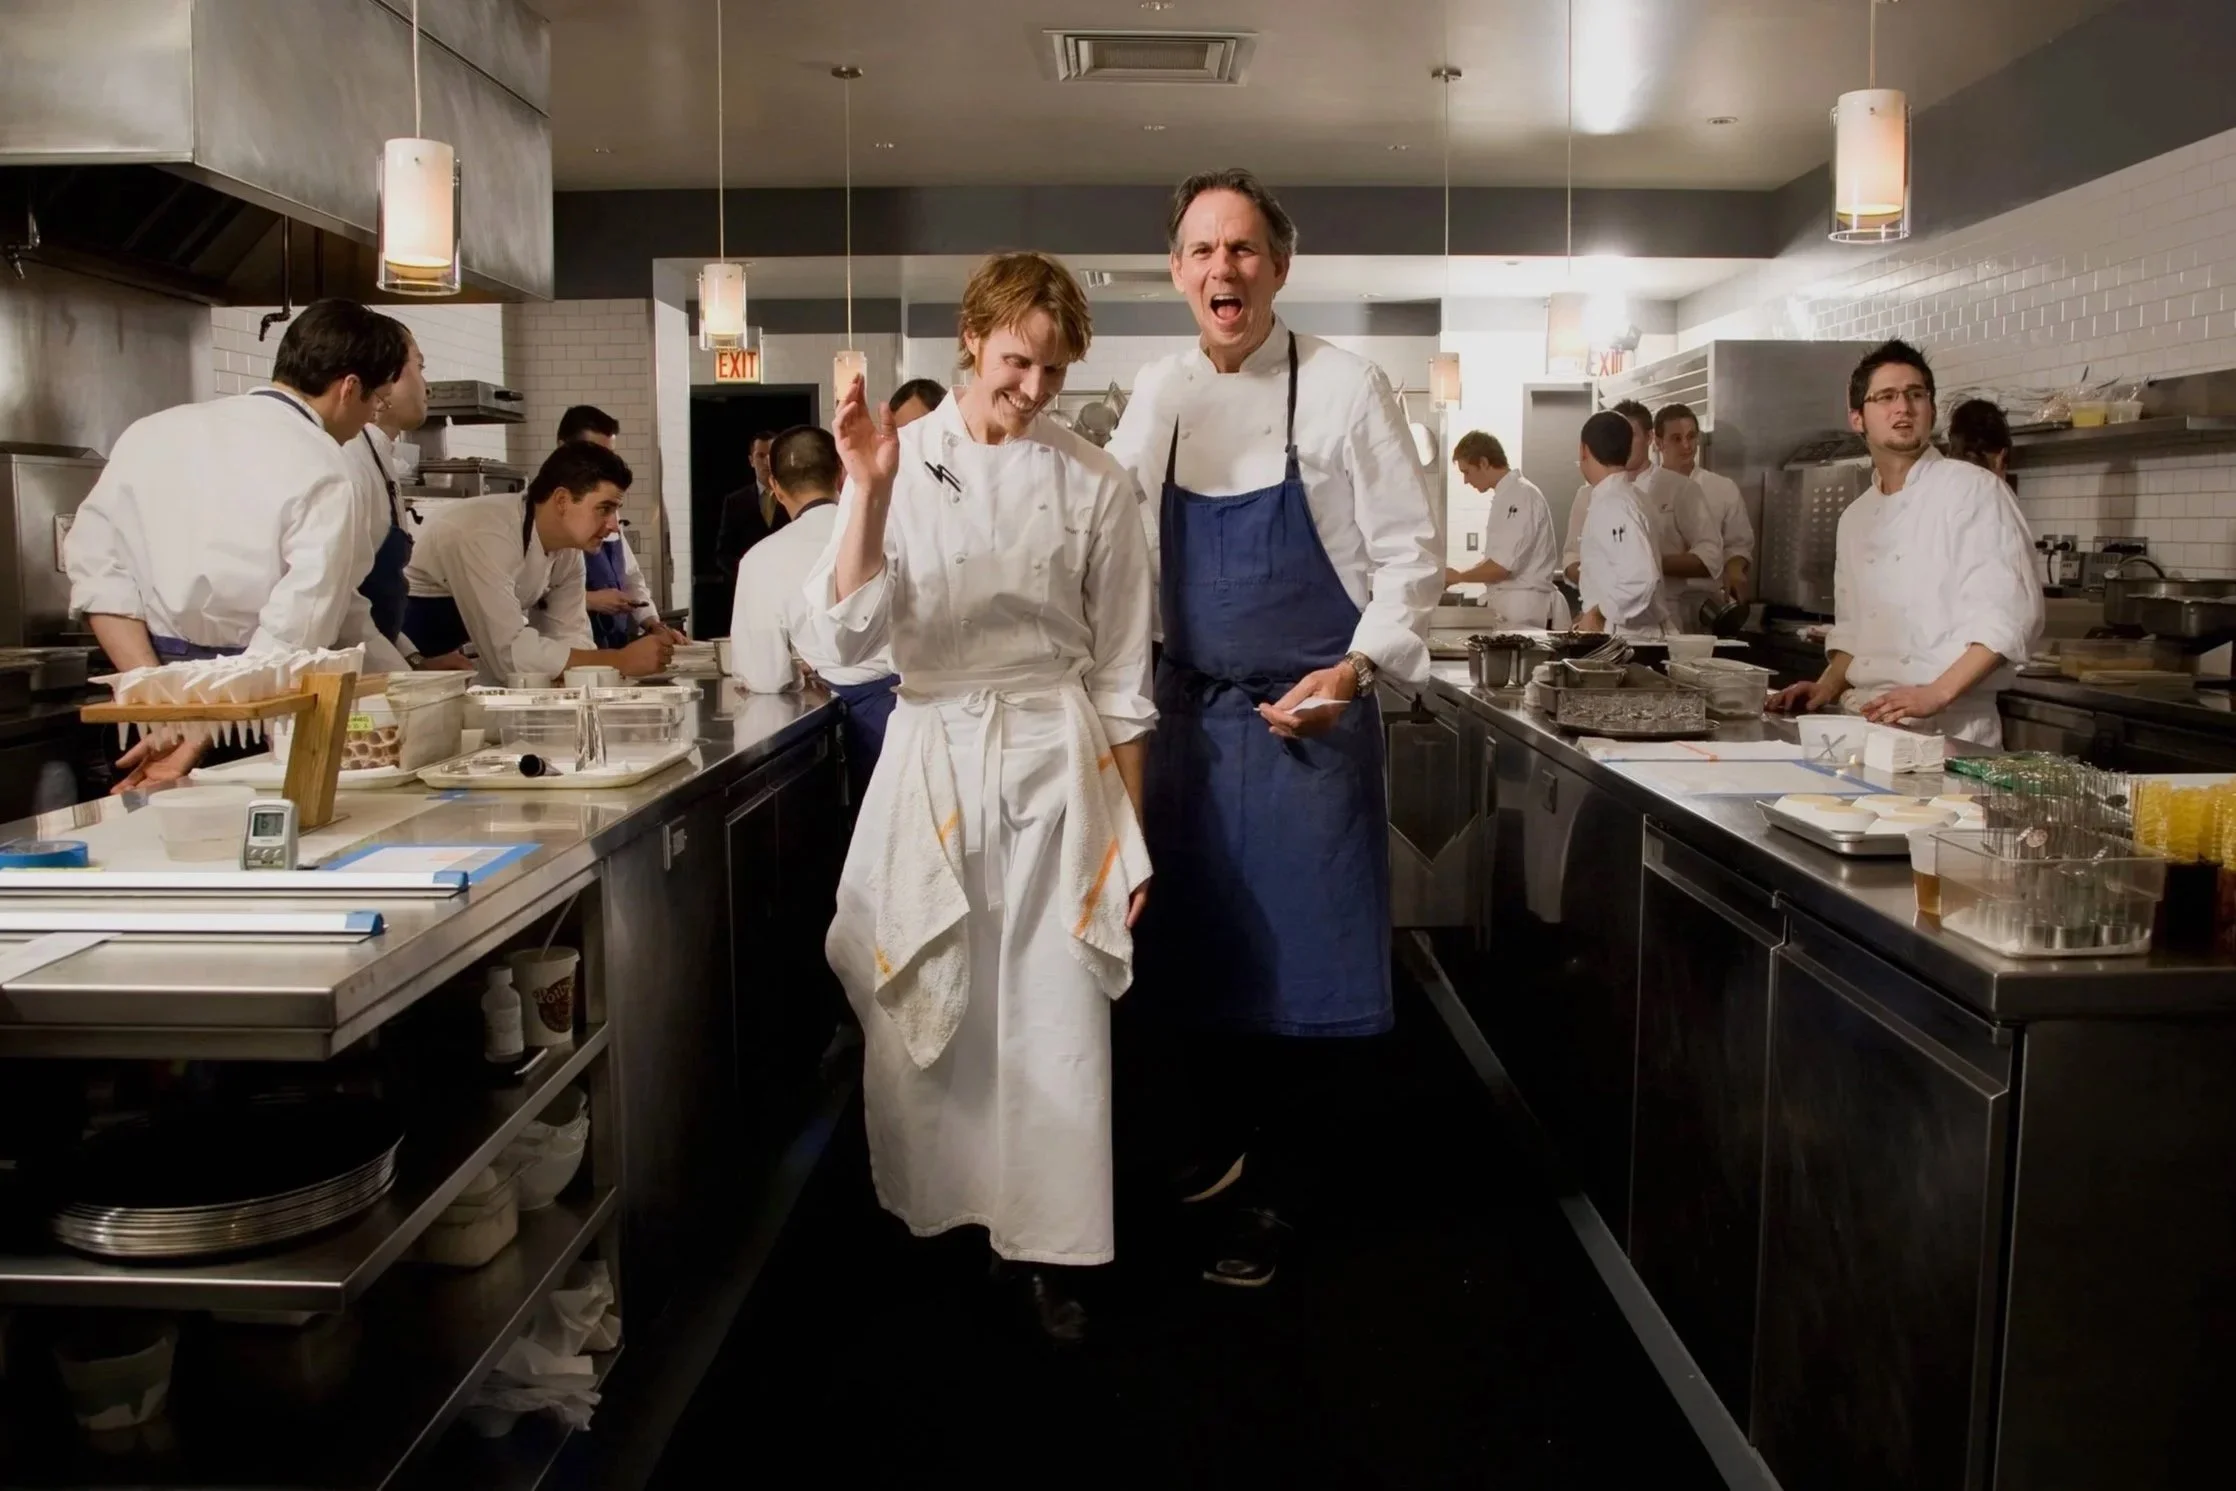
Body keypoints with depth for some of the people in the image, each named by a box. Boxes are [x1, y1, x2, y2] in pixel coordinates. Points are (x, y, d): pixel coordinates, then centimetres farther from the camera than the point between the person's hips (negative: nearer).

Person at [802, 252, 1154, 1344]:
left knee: (1054, 1010, 2)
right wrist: (869, 492, -19)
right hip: (933, 753, 1)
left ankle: (1045, 1243, 18)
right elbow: (846, 638, -9)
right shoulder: (901, 462, 1)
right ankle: (933, 1217, 30)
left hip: (1057, 761, 0)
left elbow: (1121, 675, 4)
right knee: (928, 1006, 7)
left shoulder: (1093, 483, 1)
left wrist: (1131, 833, 3)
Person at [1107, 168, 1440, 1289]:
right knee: (1190, 954, 8)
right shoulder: (1157, 397, 6)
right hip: (1188, 714, 4)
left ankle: (1261, 1189, 22)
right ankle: (1210, 1153, 29)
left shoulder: (1344, 388, -6)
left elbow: (1409, 553, -5)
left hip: (1309, 718, -3)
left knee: (1298, 959, 2)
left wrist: (1356, 668, -17)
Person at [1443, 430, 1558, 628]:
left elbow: (1503, 566, -21)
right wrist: (1452, 576, 10)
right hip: (1510, 605, 9)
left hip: (1523, 608, -9)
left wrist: (1458, 576, -7)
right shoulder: (1507, 495, 14)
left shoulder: (1521, 495, -15)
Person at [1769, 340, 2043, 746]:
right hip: (1866, 725, 5)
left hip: (1950, 728, -5)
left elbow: (2010, 613, -13)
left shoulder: (1974, 489, -5)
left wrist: (1936, 695, -21)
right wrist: (1827, 690, 5)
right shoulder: (1855, 517, 14)